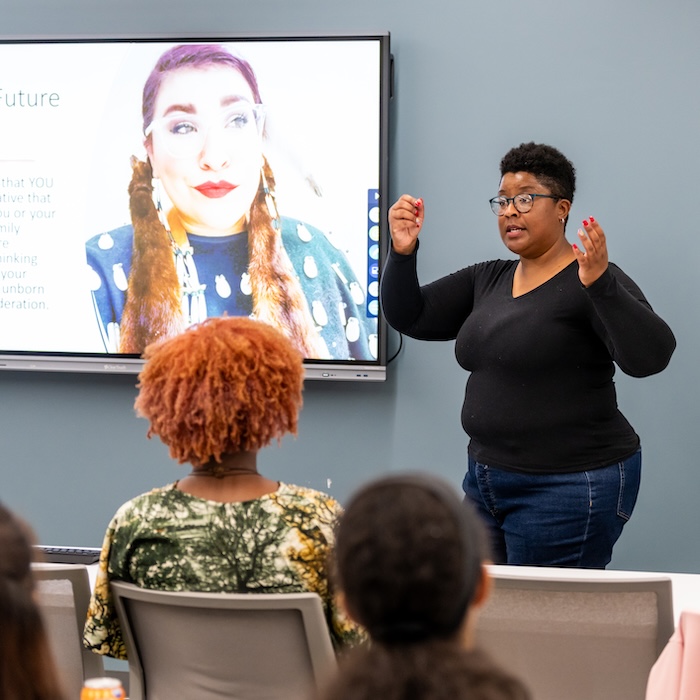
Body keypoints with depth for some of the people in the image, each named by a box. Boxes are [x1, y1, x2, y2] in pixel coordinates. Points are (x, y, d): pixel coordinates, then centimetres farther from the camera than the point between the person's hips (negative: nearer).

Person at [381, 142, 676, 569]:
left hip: (571, 488, -7)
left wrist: (600, 284, -39)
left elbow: (650, 355, -26)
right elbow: (409, 317, 10)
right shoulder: (487, 280, 10)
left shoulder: (591, 282, -13)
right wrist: (403, 253, -6)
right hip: (487, 483, 8)